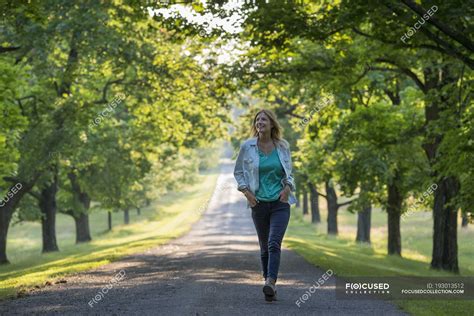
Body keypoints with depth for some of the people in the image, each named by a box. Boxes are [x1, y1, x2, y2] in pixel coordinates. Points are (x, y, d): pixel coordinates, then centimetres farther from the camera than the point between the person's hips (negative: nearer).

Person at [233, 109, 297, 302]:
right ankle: (270, 284, 20)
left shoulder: (282, 146, 2)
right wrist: (246, 191, -4)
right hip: (259, 203, 1)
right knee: (264, 247, 8)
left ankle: (270, 283, -27)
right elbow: (238, 172, 10)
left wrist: (288, 187, -3)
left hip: (280, 202, -1)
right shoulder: (247, 146, -1)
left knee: (274, 243, -17)